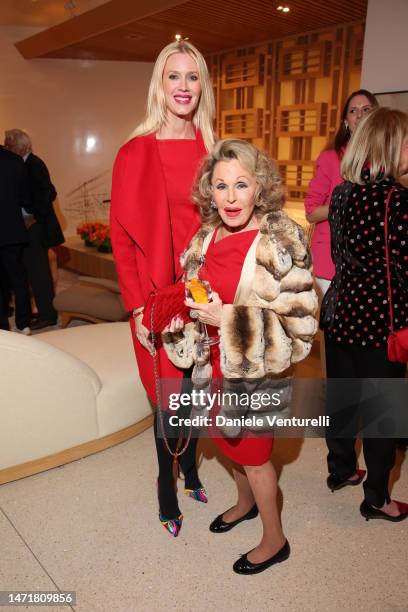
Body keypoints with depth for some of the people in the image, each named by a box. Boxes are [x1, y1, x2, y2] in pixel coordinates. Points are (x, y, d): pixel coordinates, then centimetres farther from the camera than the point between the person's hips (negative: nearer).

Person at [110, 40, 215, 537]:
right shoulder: (136, 153, -7)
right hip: (159, 292, -3)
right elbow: (122, 237, -7)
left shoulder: (212, 151, 6)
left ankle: (190, 468, 41)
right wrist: (137, 308, -12)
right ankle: (167, 485, 33)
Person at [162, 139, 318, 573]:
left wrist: (228, 321, -27)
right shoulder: (206, 238, -1)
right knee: (230, 442, 24)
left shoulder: (282, 242, -20)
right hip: (214, 365, 6)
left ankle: (274, 540, 39)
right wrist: (181, 314, -10)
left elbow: (298, 324, -21)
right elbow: (191, 295, 13)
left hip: (258, 372, -6)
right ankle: (246, 502, 55)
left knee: (253, 454, 12)